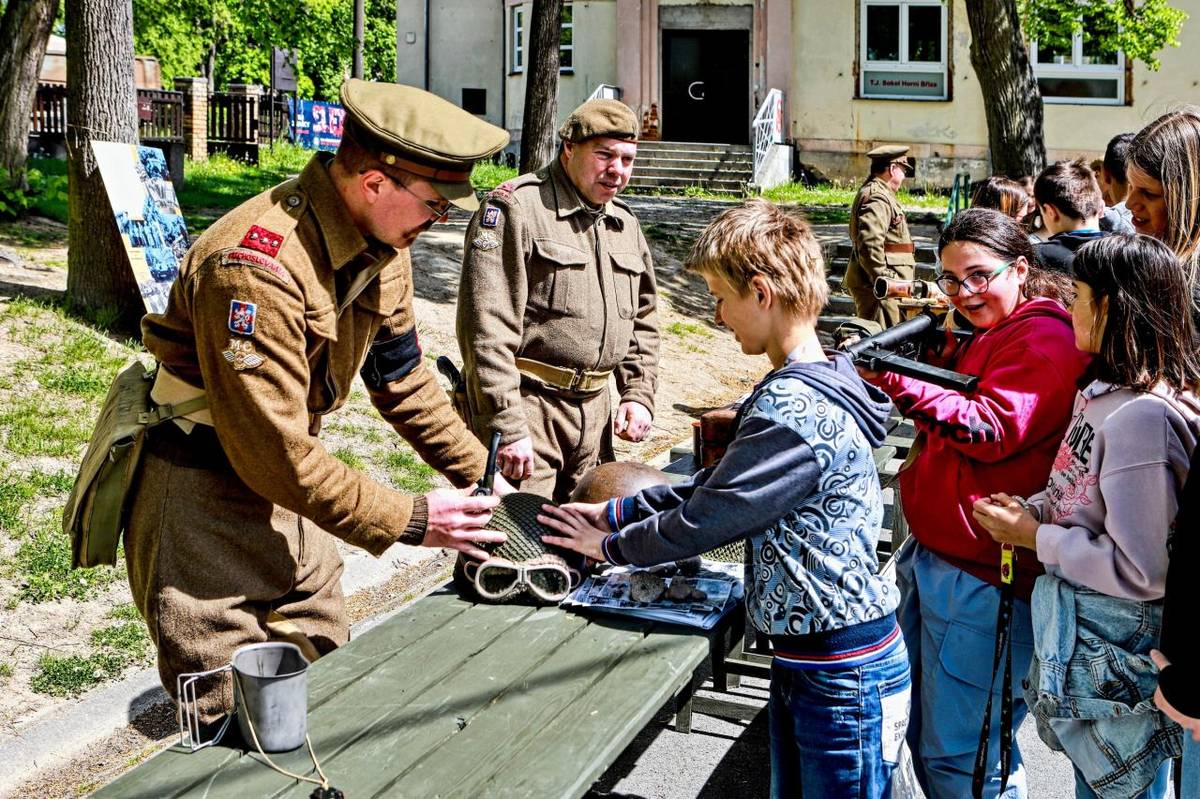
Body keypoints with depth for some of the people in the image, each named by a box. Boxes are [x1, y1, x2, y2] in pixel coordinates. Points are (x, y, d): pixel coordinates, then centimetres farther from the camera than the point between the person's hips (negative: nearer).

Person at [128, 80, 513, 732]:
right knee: (236, 720, 0)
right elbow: (275, 453, -30)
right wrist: (411, 521, -23)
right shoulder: (259, 265, -31)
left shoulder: (381, 240, -3)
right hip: (205, 492, -8)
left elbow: (399, 374, 9)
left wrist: (479, 471, 3)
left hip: (292, 481, 8)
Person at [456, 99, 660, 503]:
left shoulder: (625, 224, 15)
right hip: (526, 404, -7)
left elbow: (642, 321, 24)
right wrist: (506, 426, -21)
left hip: (596, 409, 8)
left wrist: (639, 394, 10)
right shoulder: (517, 208, -10)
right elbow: (487, 329, -17)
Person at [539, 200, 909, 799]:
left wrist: (611, 546, -3)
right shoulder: (811, 386, 8)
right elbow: (718, 484, 13)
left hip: (844, 678, -10)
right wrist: (615, 511, 9)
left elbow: (705, 519, -19)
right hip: (801, 660, 10)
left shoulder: (794, 410, -26)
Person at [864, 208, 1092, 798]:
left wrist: (898, 384, -29)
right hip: (930, 560, 10)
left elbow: (992, 429, -22)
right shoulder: (974, 339, 19)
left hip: (980, 580, -10)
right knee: (925, 742, 20)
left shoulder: (1044, 340, -11)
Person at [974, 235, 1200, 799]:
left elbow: (1139, 571, -27)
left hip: (1120, 648, -9)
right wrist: (1029, 509, -1)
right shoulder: (1102, 391, 3)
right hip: (1081, 626, 9)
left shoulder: (1143, 418, -26)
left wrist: (1035, 536, -17)